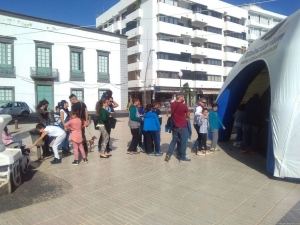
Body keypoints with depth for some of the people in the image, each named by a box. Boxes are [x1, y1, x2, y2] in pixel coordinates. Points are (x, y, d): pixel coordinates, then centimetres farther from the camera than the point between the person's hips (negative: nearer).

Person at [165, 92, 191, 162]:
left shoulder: (172, 104, 1)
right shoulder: (184, 105, -15)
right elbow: (188, 115, -2)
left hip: (174, 126, 6)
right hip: (182, 127, -5)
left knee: (174, 140, 17)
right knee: (183, 142, 6)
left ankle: (168, 154, 10)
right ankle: (182, 157, 14)